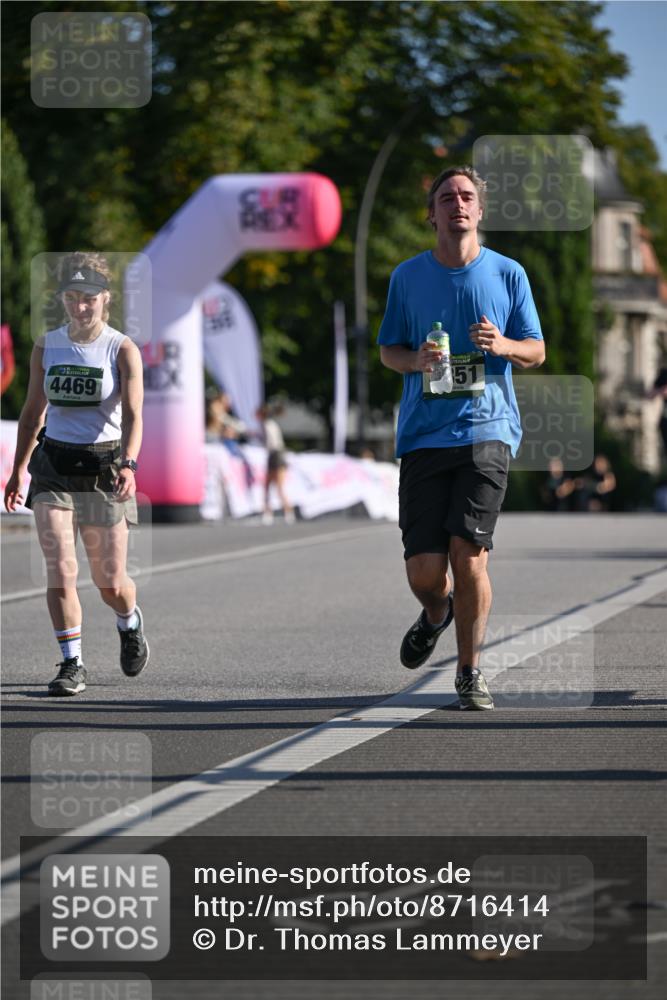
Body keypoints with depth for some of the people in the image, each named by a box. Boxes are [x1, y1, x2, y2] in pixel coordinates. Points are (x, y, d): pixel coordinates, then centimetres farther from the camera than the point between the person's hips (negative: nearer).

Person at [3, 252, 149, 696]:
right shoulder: (46, 346, 4)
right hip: (53, 465, 2)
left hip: (103, 467, -2)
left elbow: (132, 414, -17)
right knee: (59, 570, -13)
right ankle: (72, 664, -5)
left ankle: (130, 623, 39)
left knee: (111, 583, 5)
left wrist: (127, 465, -32)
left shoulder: (123, 350, -7)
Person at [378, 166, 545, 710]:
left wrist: (503, 344, -11)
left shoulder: (508, 274, 6)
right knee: (424, 570, -4)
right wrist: (414, 360, -7)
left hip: (488, 429, -1)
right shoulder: (408, 276, 8)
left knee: (469, 553, -13)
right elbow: (388, 349, 15)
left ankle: (470, 670, 5)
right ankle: (436, 612, 34)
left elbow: (536, 350, 11)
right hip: (423, 435, 1)